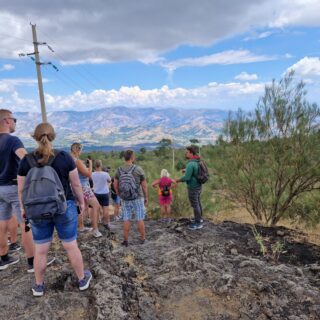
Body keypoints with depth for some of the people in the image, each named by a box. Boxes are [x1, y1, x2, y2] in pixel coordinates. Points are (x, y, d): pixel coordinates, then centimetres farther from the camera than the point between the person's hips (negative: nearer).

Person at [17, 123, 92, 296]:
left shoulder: (26, 160, -7)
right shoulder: (65, 157, -12)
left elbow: (21, 189, 0)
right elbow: (76, 184, -6)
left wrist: (23, 207, 16)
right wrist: (81, 202, 8)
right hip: (64, 208, -1)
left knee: (40, 250, 15)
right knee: (71, 246, 12)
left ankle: (39, 286, 30)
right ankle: (82, 279, 27)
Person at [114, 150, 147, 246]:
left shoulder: (119, 170, -2)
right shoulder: (138, 169, -11)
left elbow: (115, 185, 2)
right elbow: (144, 185, -7)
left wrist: (120, 196, 14)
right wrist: (146, 198, 4)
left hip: (125, 199, 3)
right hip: (138, 198, -2)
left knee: (126, 219, 9)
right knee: (139, 219, 8)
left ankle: (125, 240, 15)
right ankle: (142, 238, 19)